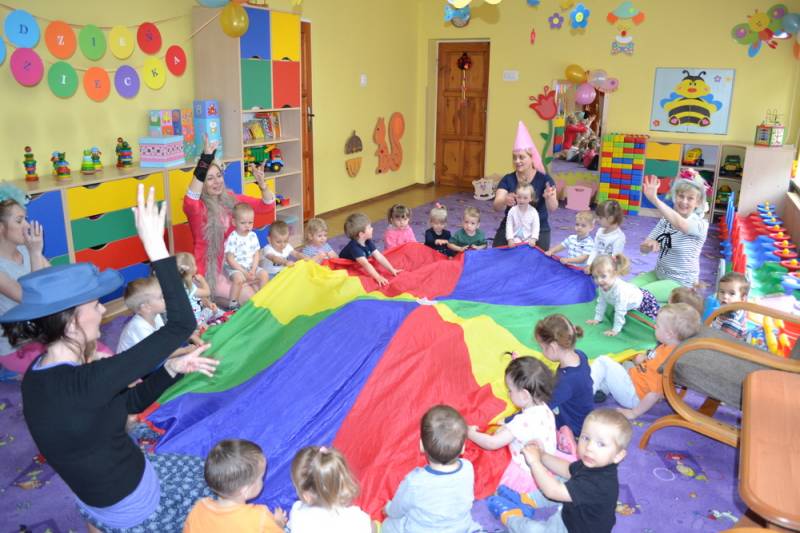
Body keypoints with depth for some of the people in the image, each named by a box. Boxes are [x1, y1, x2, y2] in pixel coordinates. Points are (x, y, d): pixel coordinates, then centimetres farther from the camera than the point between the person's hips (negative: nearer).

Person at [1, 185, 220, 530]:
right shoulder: (82, 384, -35)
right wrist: (155, 244, -37)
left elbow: (130, 401, 3)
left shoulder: (41, 375, -6)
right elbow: (181, 325, -37)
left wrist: (172, 368, -9)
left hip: (104, 496, 8)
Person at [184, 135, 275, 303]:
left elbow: (267, 207, 3)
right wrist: (205, 158, -52)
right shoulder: (197, 207, -17)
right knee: (250, 299, -13)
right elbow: (190, 202, -43)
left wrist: (262, 183, -19)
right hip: (210, 271, -6)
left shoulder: (231, 199, 1)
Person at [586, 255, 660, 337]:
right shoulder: (602, 287, -21)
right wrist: (597, 319, -3)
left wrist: (615, 330, -35)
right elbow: (601, 303, -4)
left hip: (644, 301, -7)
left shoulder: (619, 290, -45)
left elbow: (620, 312, -40)